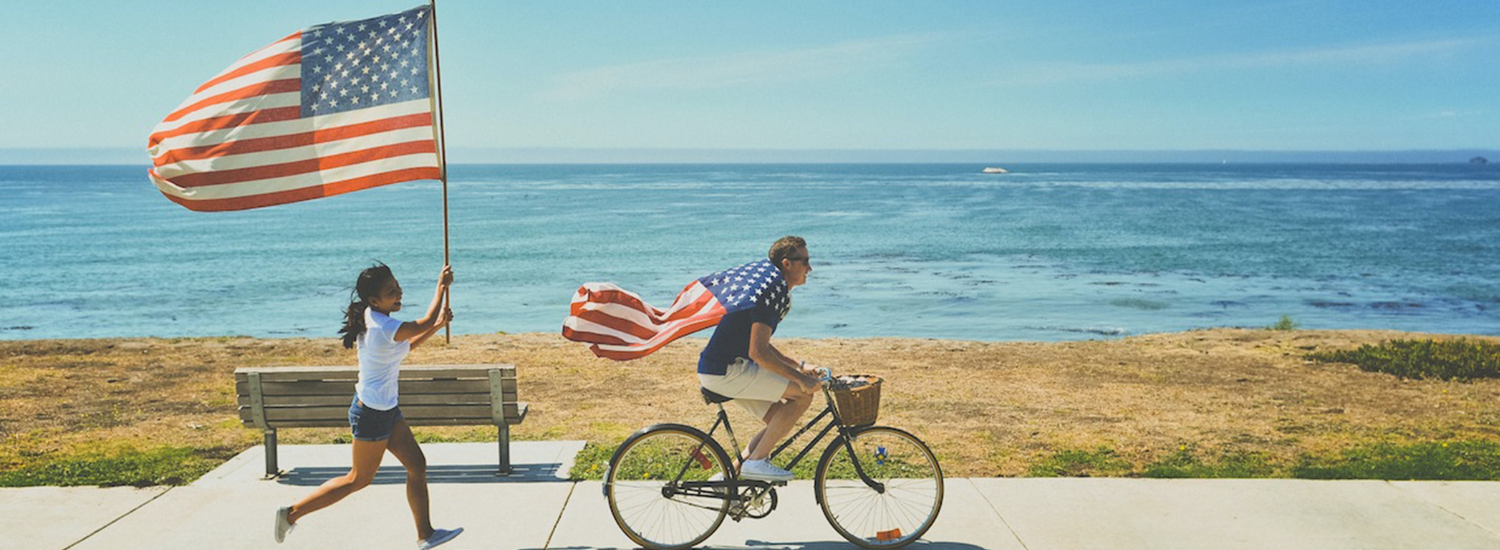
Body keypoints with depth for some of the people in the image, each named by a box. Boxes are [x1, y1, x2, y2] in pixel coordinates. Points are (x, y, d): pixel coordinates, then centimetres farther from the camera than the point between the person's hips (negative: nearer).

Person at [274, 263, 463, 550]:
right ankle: (292, 513, 19)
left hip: (387, 410, 9)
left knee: (417, 465, 11)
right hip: (372, 415, -9)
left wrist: (438, 325, 6)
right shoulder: (384, 327, -27)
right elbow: (425, 322, -15)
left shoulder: (373, 319, 3)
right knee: (359, 479, 7)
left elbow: (406, 345, 16)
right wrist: (441, 286, -4)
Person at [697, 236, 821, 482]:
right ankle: (756, 461, -7)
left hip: (727, 367, 10)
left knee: (782, 422, 11)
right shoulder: (772, 293, -18)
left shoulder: (776, 291, 15)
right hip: (725, 371, -10)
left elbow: (761, 345, 24)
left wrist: (799, 365, 16)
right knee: (803, 394, -13)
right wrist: (800, 378, -20)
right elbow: (758, 352, -24)